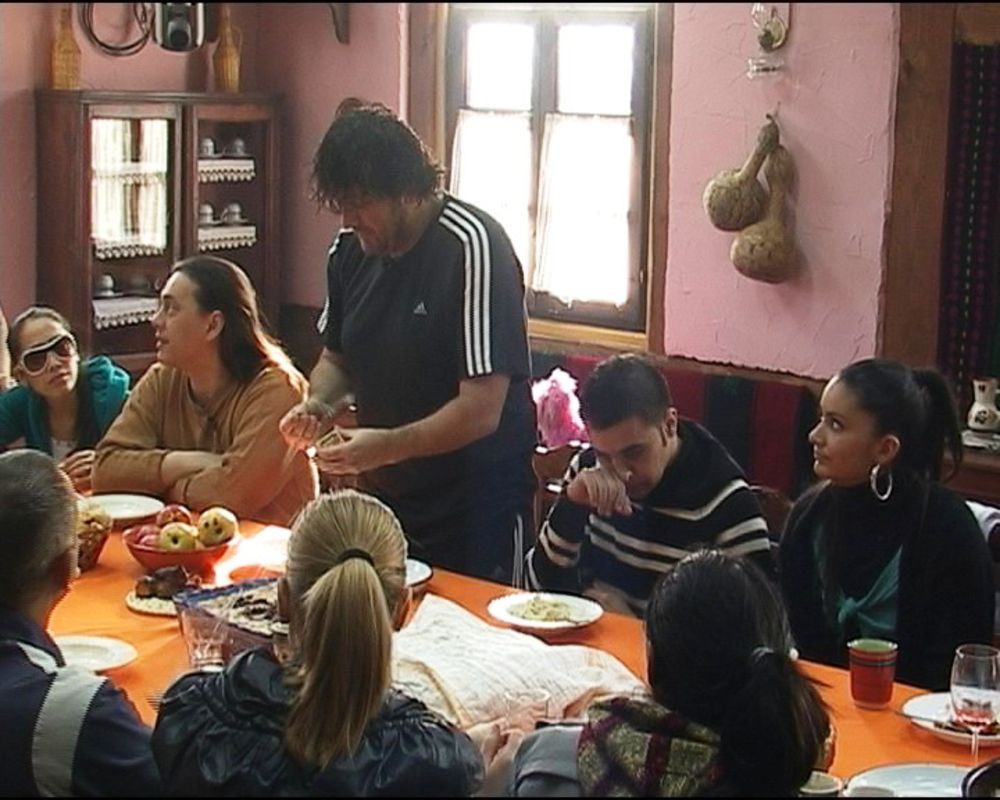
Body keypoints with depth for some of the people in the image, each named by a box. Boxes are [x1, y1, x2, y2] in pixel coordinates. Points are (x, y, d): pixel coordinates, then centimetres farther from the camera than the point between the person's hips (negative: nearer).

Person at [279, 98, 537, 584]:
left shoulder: (471, 247, -19)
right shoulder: (350, 250, 3)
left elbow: (482, 410, -22)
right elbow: (336, 357, 18)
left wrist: (387, 446, -30)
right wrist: (319, 403, -3)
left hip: (476, 509, -6)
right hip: (385, 498, 6)